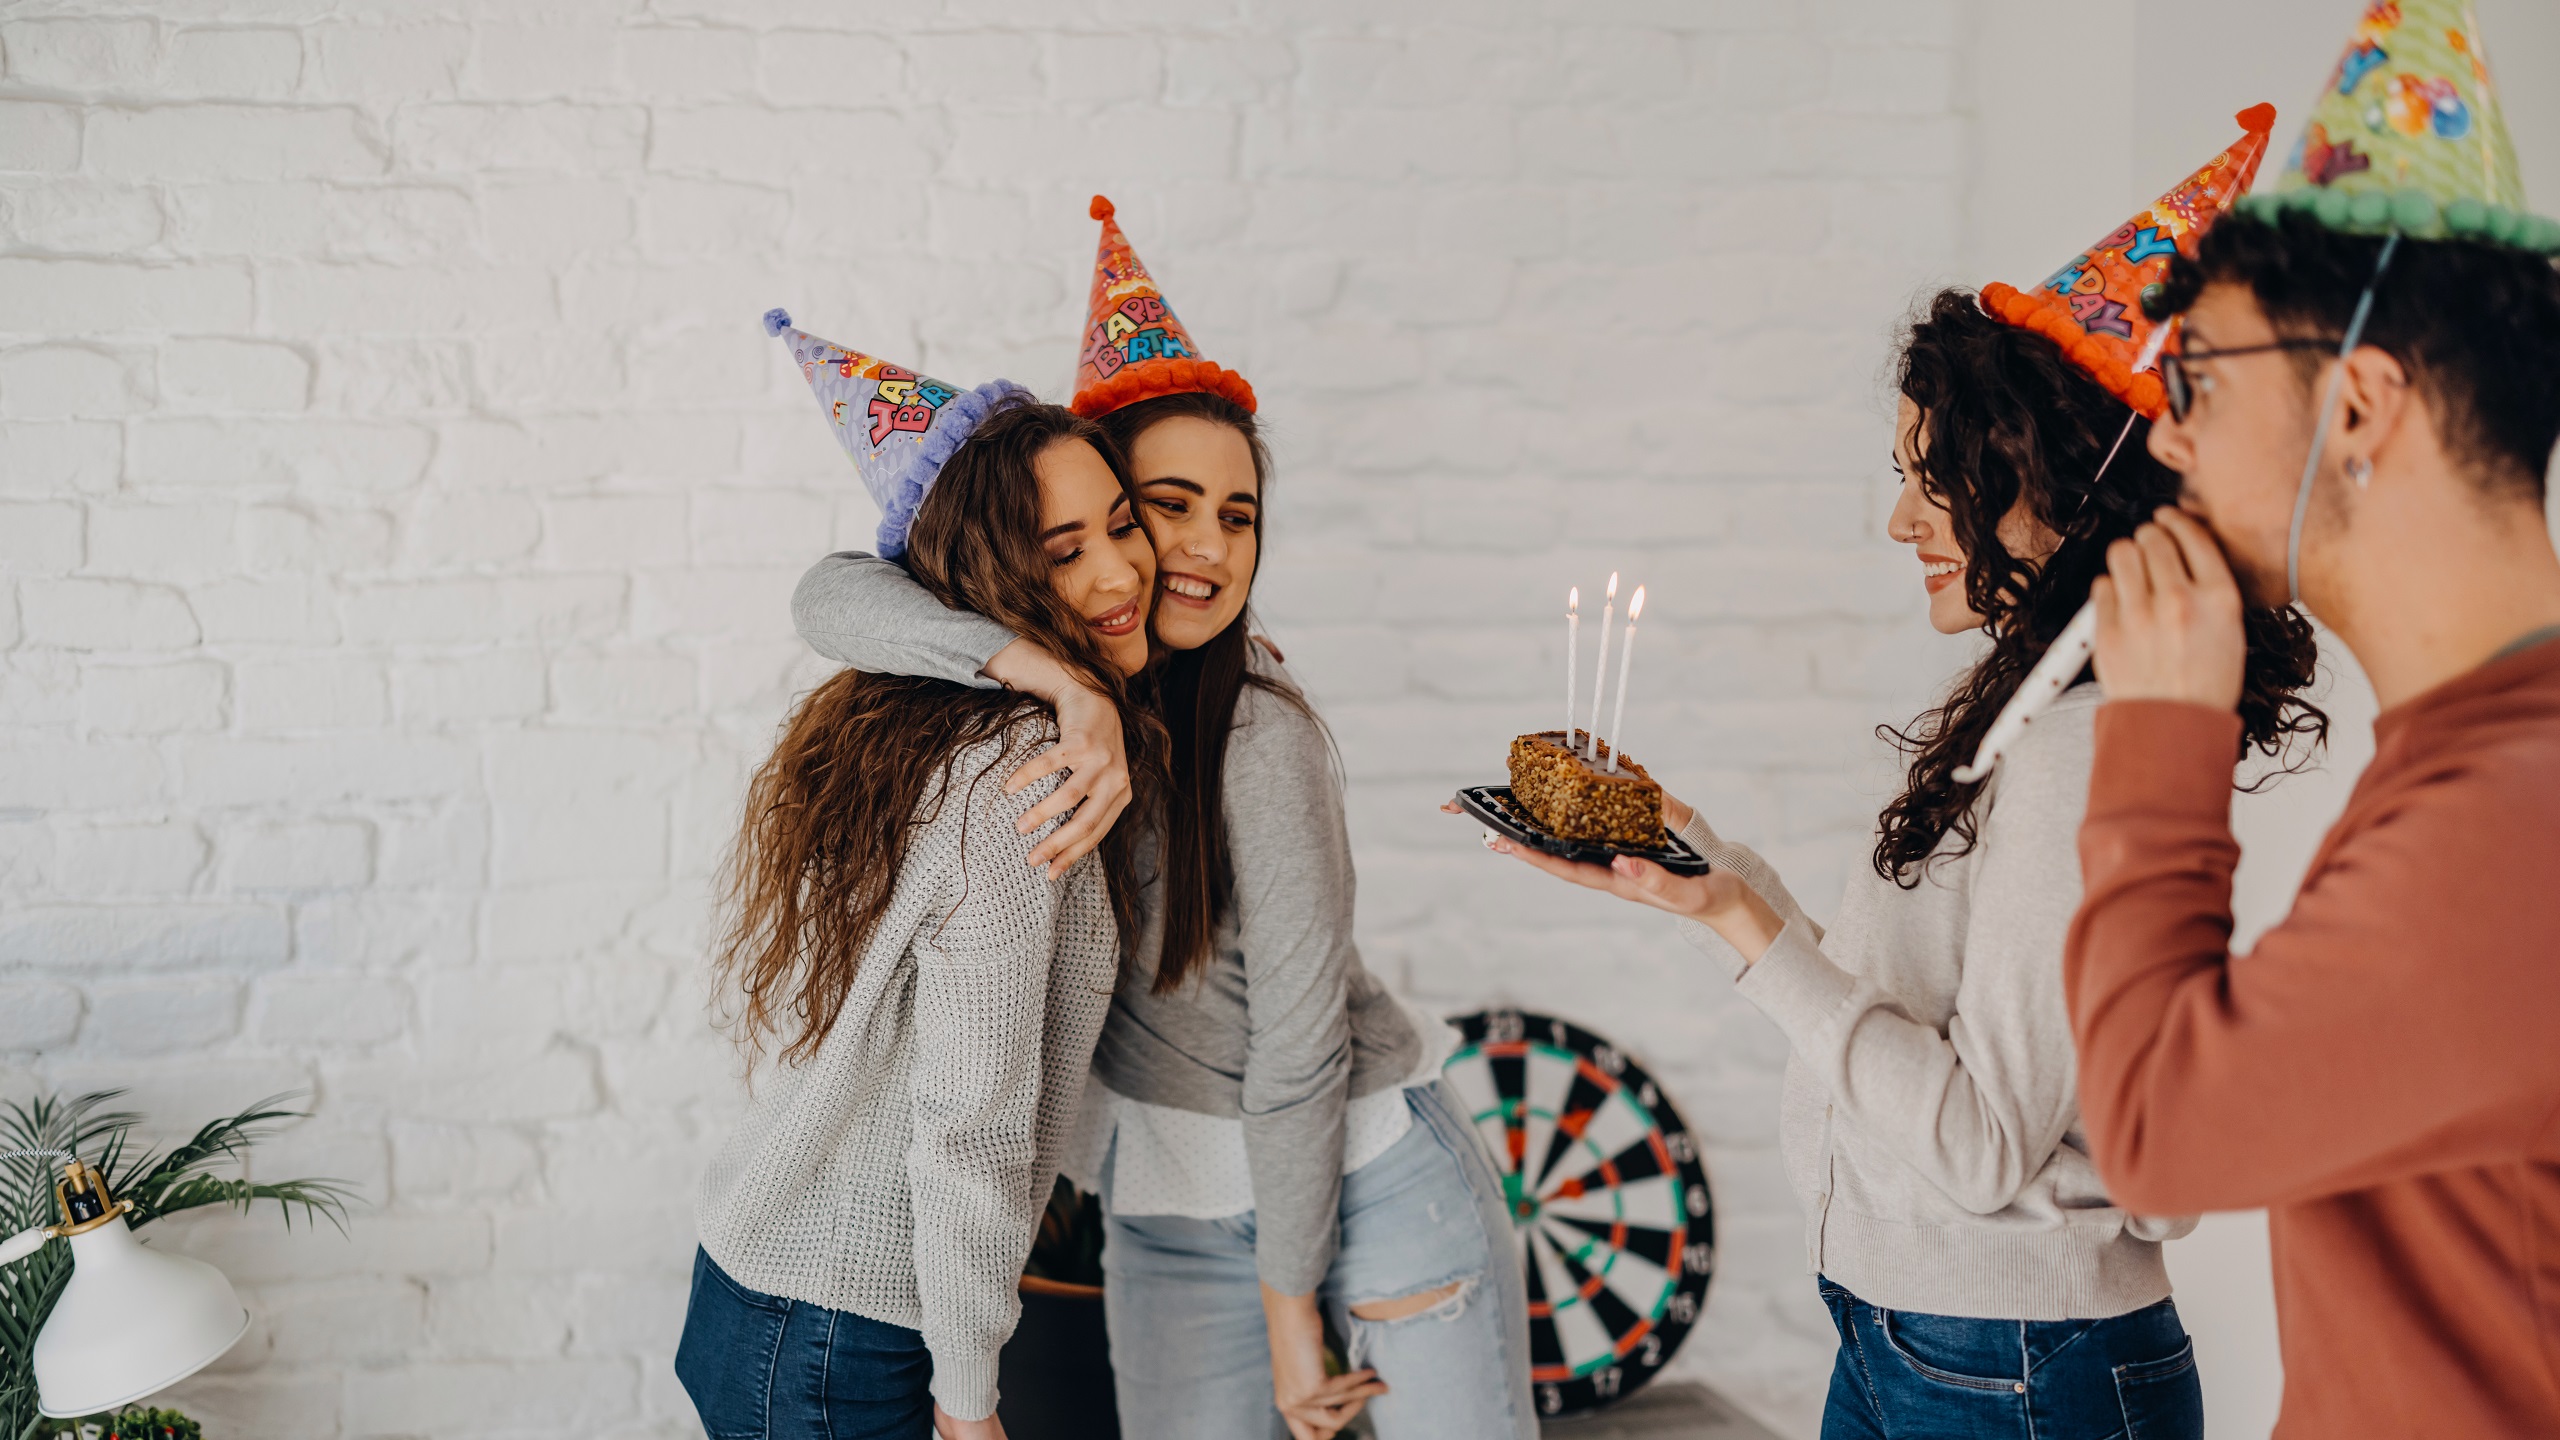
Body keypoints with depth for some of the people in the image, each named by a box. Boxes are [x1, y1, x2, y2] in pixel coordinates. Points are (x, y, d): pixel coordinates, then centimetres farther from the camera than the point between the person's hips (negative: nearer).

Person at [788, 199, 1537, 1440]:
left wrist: (1291, 1305, -11)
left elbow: (1298, 1037, -16)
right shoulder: (1024, 693, -6)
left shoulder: (1258, 732, -19)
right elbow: (833, 597, -25)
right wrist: (1064, 683, -38)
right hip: (1168, 1219, 4)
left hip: (1371, 1181, -3)